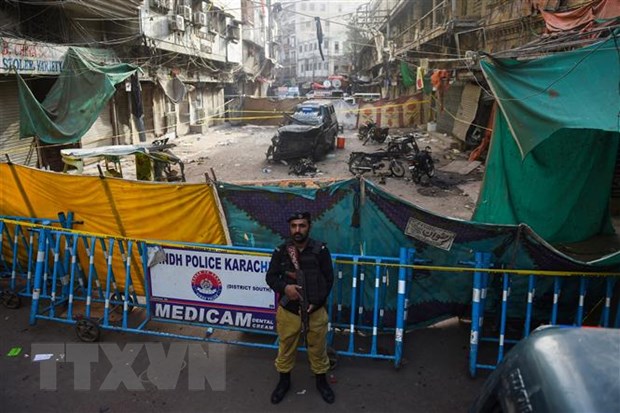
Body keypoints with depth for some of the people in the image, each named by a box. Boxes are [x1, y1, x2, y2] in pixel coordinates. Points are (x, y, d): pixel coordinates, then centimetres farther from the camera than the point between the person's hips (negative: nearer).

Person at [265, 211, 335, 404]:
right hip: (288, 310, 1)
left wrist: (316, 302, -12)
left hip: (316, 310, -1)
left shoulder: (320, 250, -9)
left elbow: (329, 279, -4)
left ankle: (321, 381, 38)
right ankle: (284, 381, 39)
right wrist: (284, 287, -20)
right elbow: (270, 277, 1)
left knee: (318, 348, 14)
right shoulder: (281, 251, -6)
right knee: (286, 348, 16)